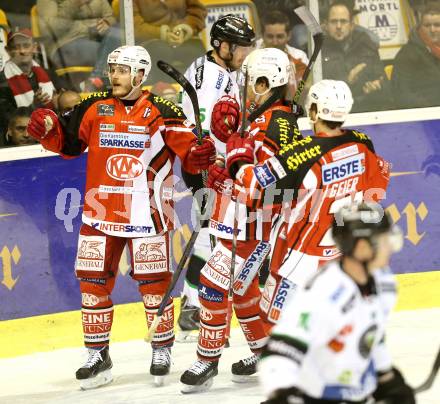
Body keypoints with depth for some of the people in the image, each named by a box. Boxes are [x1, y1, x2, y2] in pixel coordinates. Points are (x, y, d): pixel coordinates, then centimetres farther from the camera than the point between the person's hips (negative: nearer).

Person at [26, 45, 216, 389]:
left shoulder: (162, 113, -5)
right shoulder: (94, 108, 5)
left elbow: (189, 151, -8)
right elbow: (67, 142, 13)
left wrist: (200, 155, -30)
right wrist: (48, 127, -6)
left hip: (146, 212, -3)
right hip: (100, 212, 4)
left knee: (153, 282, 1)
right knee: (93, 281, 5)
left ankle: (162, 350, 18)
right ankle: (98, 356, 16)